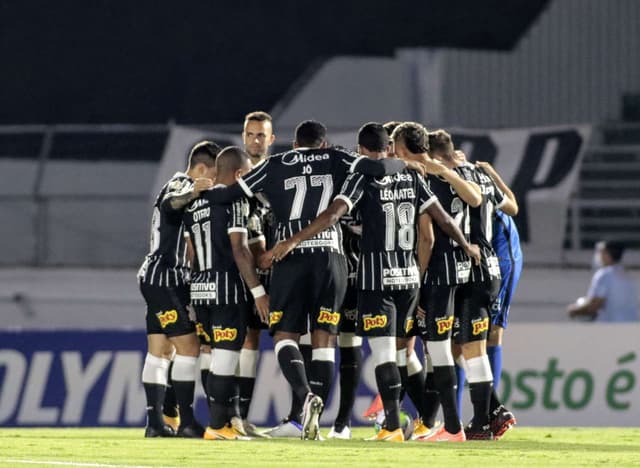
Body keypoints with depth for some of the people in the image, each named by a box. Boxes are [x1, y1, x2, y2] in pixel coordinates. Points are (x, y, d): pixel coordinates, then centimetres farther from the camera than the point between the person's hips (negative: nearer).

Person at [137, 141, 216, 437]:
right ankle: (187, 422, -16)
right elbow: (169, 204, -34)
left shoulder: (185, 187, 21)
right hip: (165, 277, -11)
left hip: (156, 279, 11)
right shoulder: (182, 183, -10)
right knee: (188, 346, -13)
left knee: (160, 351, 8)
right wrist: (192, 193, -52)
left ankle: (154, 422, 7)